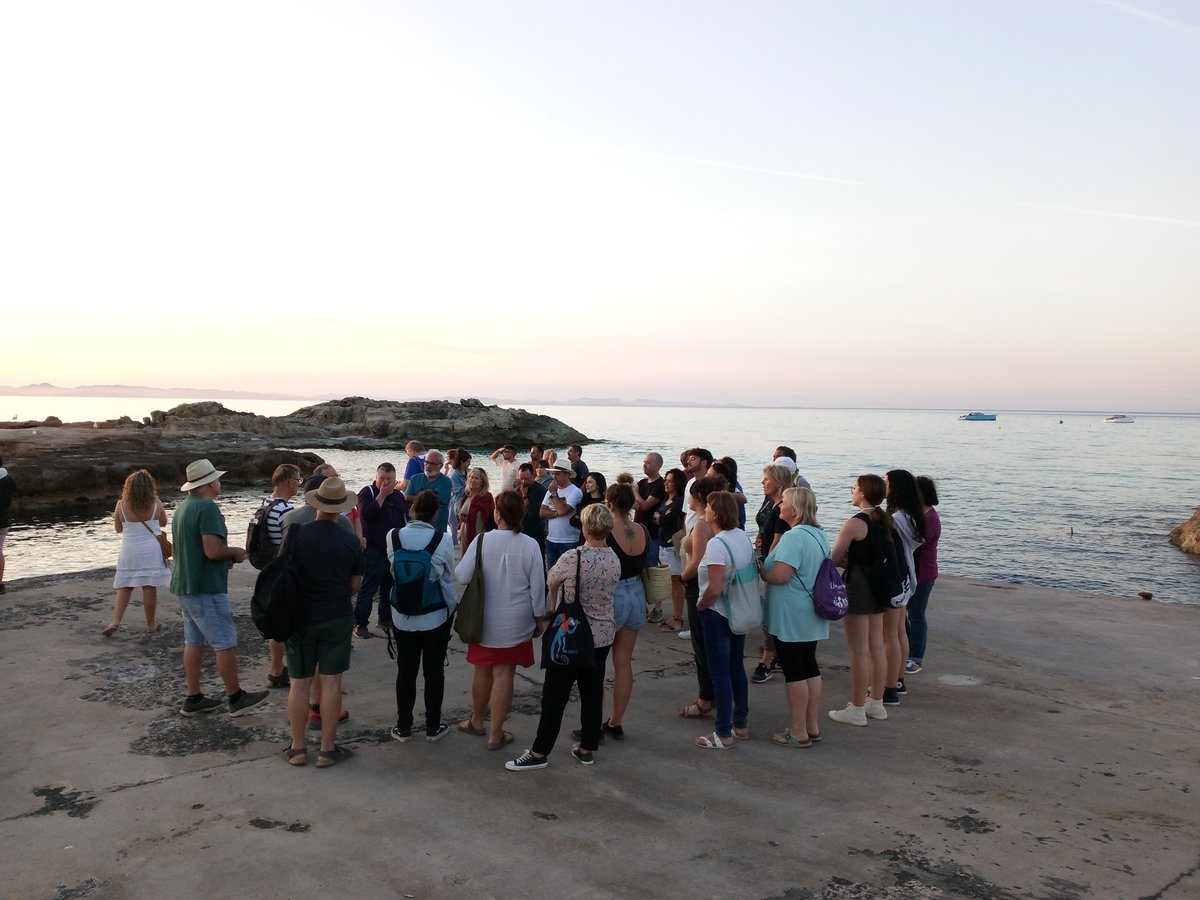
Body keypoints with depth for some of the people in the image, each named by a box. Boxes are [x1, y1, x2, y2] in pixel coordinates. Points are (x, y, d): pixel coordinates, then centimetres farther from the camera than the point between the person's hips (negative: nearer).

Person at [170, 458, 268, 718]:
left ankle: (193, 699, 20)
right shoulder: (208, 508, -19)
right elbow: (213, 550, -27)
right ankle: (236, 698, 8)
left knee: (194, 641, 14)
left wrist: (227, 553, 13)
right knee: (225, 643, 0)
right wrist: (235, 552, -7)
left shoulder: (183, 507, 11)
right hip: (206, 588, -10)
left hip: (185, 585, 10)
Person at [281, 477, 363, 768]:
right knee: (330, 682, 6)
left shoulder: (298, 534, -11)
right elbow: (355, 584, 1)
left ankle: (297, 748, 20)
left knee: (300, 683, 10)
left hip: (301, 617, 0)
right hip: (338, 618, 0)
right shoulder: (350, 540, -9)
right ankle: (327, 749, 12)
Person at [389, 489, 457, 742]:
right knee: (434, 672, 11)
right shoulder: (443, 540, -14)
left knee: (405, 672, 12)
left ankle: (403, 727, 21)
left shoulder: (394, 537, -9)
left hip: (403, 616, 2)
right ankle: (433, 726, 21)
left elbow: (393, 571, -2)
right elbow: (447, 577, -6)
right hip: (435, 617, -2)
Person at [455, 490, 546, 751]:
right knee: (504, 675, 6)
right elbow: (537, 587, -6)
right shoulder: (530, 545, -11)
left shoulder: (482, 540, -13)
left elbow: (462, 576, -9)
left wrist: (465, 553, 10)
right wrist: (538, 618, 8)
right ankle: (495, 734, 14)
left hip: (485, 620, 1)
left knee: (483, 671, 18)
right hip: (516, 622, -1)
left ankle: (476, 721, 37)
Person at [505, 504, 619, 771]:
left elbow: (551, 582, -1)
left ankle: (540, 752, 11)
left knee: (555, 694, 3)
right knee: (592, 691, 14)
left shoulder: (572, 559, -20)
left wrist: (554, 606, 20)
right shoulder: (614, 559, -5)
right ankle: (587, 748, 25)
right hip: (602, 635, 5)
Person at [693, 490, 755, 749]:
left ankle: (723, 734, 9)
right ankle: (741, 724, 30)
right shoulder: (743, 536, 2)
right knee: (736, 667, 19)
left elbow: (715, 589, -29)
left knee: (719, 672, 1)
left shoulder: (716, 544, -24)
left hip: (718, 614, -8)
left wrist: (700, 605, -11)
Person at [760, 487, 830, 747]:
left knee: (794, 672, -1)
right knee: (810, 667, 15)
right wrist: (767, 560, 20)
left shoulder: (793, 536, -22)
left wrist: (759, 570, -7)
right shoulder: (819, 535, 10)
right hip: (812, 616, 9)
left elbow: (779, 576, -27)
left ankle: (798, 732, 6)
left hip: (791, 617, -9)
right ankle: (812, 726, 24)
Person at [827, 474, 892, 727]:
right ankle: (876, 703, 26)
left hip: (858, 588, -8)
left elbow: (833, 559, -15)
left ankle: (856, 710, 8)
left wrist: (844, 561, 6)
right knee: (876, 648, 15)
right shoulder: (884, 521, 7)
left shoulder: (856, 523, -18)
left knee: (859, 651, -1)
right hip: (878, 588, 8)